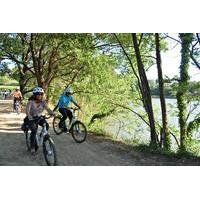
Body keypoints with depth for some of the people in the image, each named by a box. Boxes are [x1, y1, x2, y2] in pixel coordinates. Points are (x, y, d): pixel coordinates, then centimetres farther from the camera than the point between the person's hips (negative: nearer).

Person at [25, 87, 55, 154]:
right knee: (34, 130, -25)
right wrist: (30, 117, -52)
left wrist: (52, 113, -44)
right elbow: (27, 110, -32)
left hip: (39, 117, 4)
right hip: (31, 118, -4)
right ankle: (32, 147, -10)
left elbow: (48, 109, -22)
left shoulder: (43, 102, -9)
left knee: (46, 125, -23)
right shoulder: (31, 102, -19)